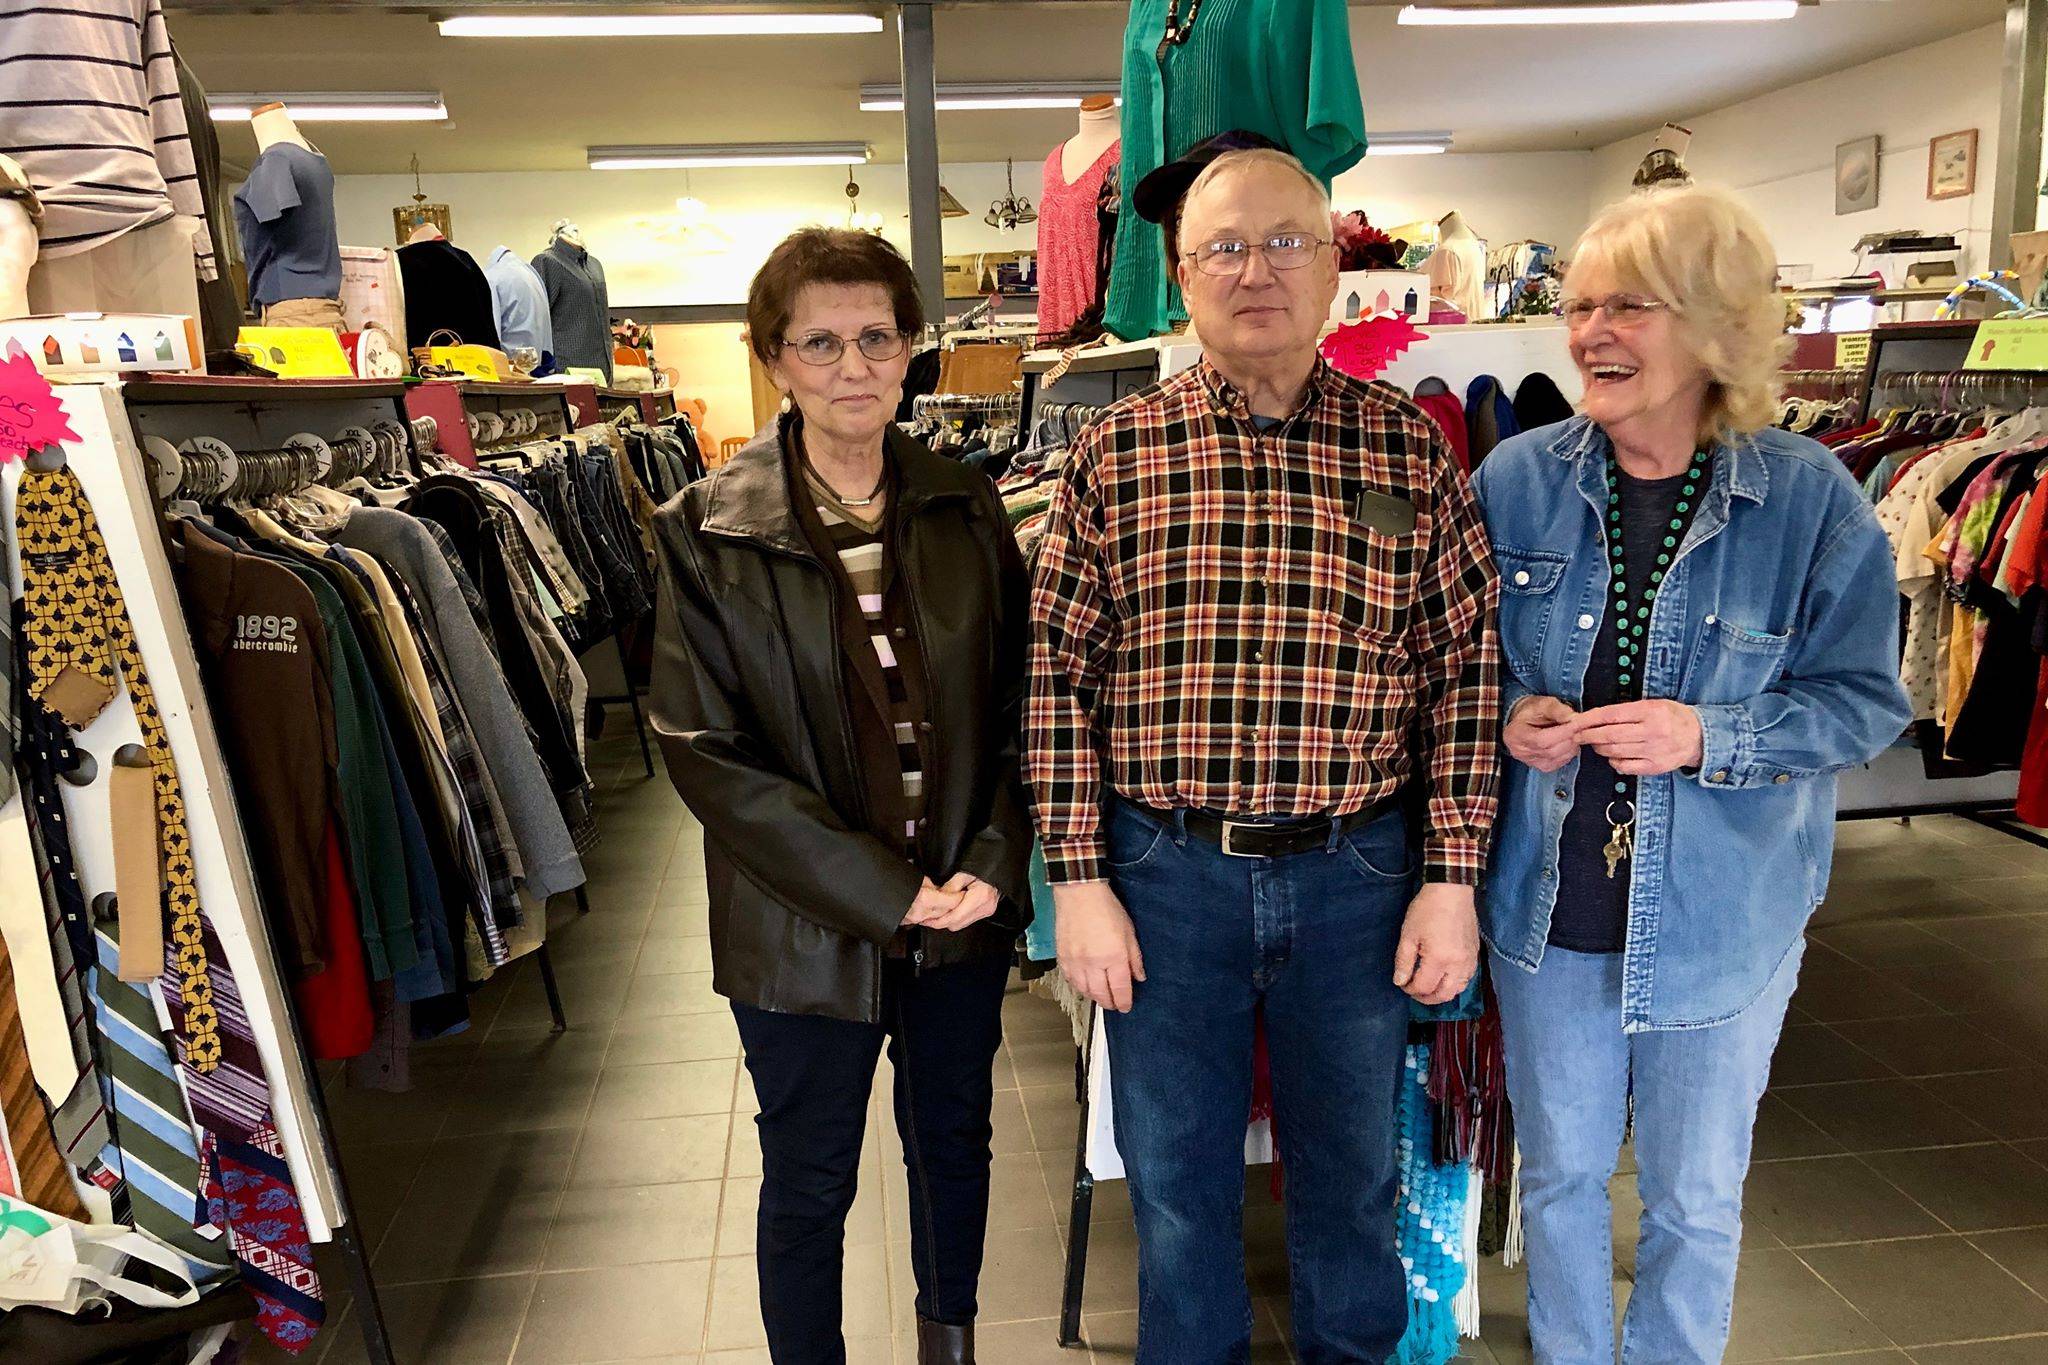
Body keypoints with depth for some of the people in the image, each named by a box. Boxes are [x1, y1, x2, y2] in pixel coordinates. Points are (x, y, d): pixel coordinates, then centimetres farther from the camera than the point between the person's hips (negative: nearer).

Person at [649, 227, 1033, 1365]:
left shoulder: (965, 506, 0)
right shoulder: (710, 533, -10)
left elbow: (1017, 703, 3)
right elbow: (706, 750, -13)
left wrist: (992, 863, -11)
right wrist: (877, 889, -17)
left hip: (966, 901, 4)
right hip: (806, 927, -3)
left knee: (955, 1141, 23)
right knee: (809, 1185, 14)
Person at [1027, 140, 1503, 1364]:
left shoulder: (1410, 451, -2)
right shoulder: (1117, 452, -3)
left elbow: (1465, 670, 0)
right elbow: (1059, 675, -4)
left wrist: (1453, 877, -3)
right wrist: (1079, 881, -7)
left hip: (1357, 873, 1)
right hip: (1164, 872, 0)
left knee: (1352, 1169, 20)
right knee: (1177, 1176, 17)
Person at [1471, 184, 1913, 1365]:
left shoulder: (1811, 499, -12)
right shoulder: (1517, 480, -6)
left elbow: (1865, 698, -7)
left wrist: (1708, 736, -23)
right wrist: (1508, 715, -16)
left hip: (1722, 913, -1)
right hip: (1549, 900, 2)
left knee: (1697, 1197, 17)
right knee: (1560, 1173, 19)